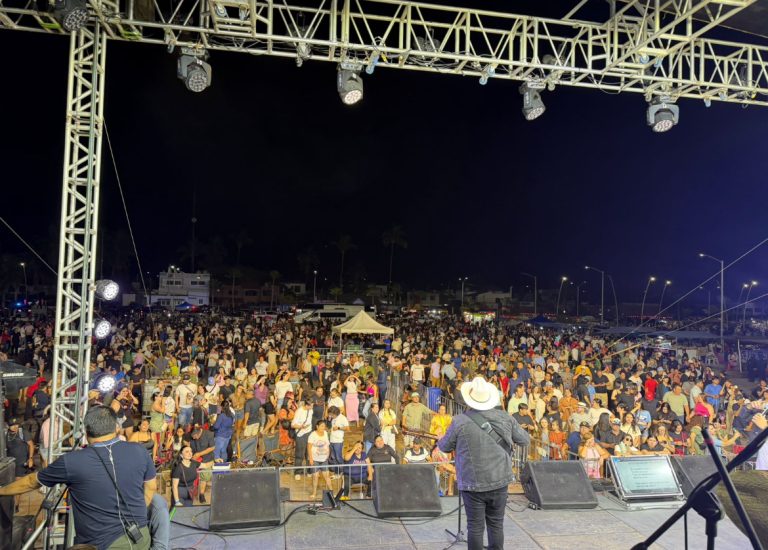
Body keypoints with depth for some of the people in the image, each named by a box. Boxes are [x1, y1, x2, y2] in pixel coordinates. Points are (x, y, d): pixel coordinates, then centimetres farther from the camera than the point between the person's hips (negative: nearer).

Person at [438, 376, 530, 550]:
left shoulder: (460, 422, -13)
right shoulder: (505, 418, -4)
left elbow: (445, 447, 0)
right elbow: (525, 440, 7)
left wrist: (440, 441, 22)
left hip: (473, 483, -3)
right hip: (499, 481, 3)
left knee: (475, 526, 8)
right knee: (496, 524, 15)